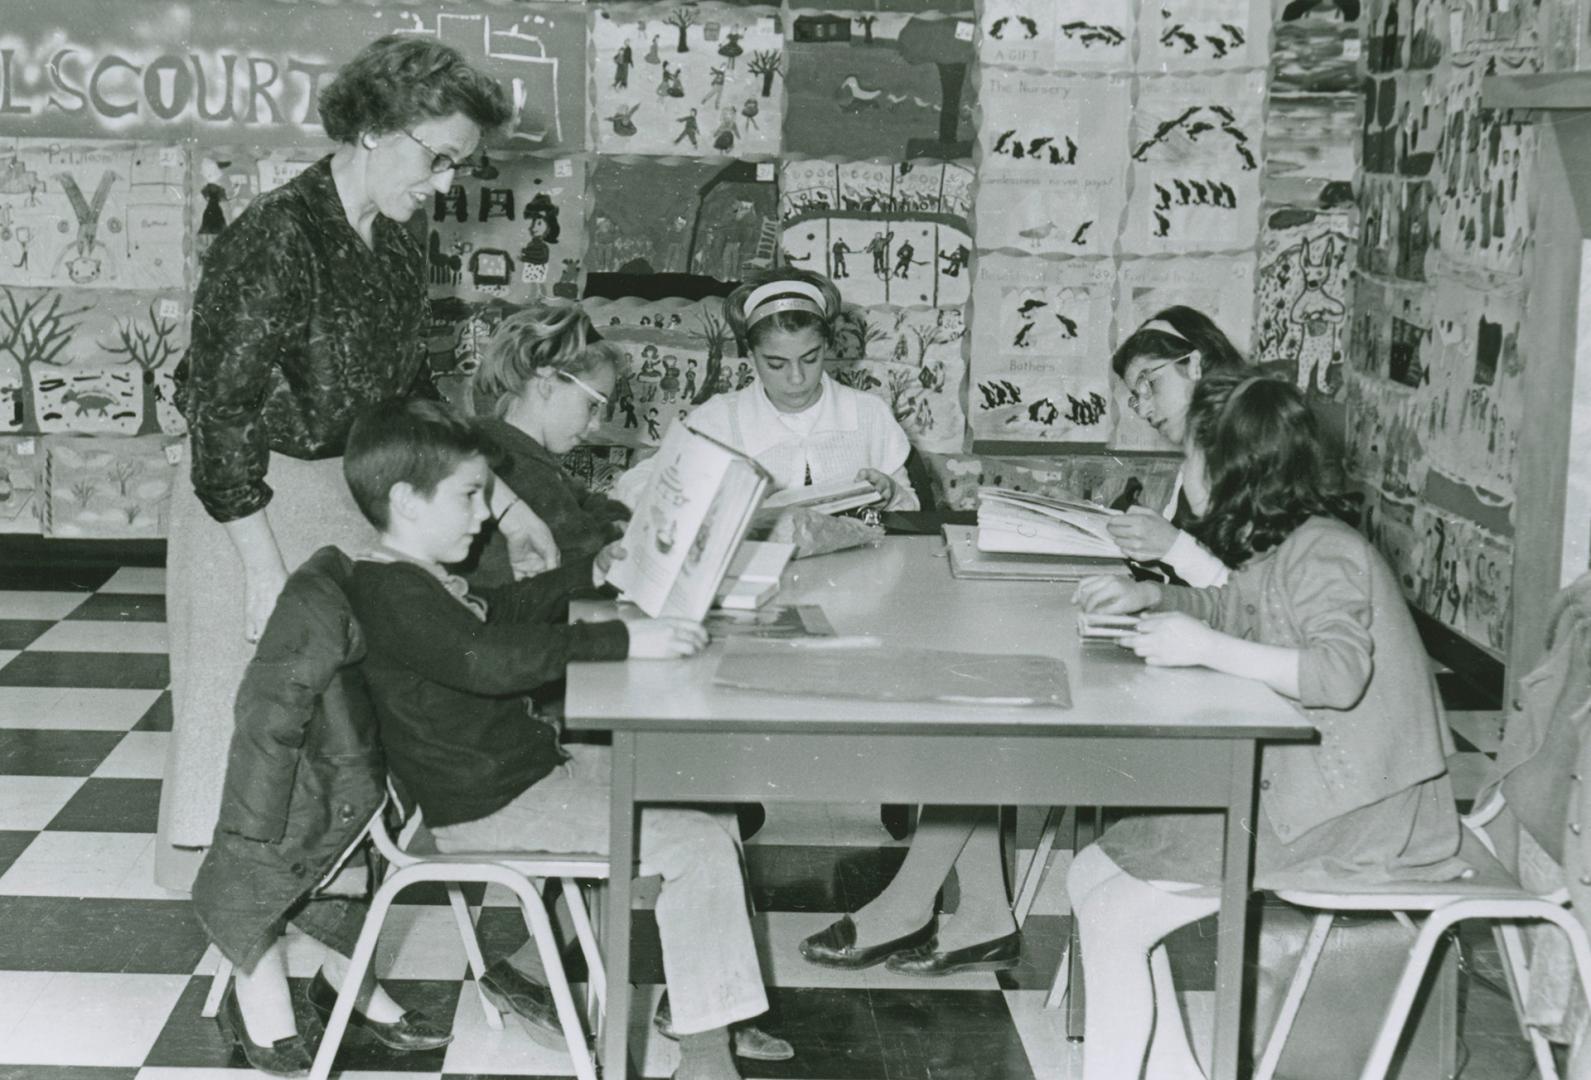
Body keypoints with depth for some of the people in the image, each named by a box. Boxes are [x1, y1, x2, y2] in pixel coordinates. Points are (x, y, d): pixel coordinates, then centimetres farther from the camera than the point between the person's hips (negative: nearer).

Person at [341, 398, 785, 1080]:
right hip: (484, 812, -11)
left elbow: (497, 609, 34)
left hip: (527, 766, 11)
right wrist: (622, 640, -40)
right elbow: (489, 657, -38)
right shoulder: (389, 593, -22)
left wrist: (590, 573, 35)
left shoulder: (422, 581, 12)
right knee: (698, 847, -16)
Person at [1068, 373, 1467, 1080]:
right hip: (1285, 789, 10)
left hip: (1349, 821, -10)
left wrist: (1207, 647, -29)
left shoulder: (1324, 552, -16)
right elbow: (1231, 608, 35)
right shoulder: (1277, 551, 13)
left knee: (1111, 913, -13)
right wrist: (1149, 595, 18)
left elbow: (1342, 671, -30)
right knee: (1092, 875, 6)